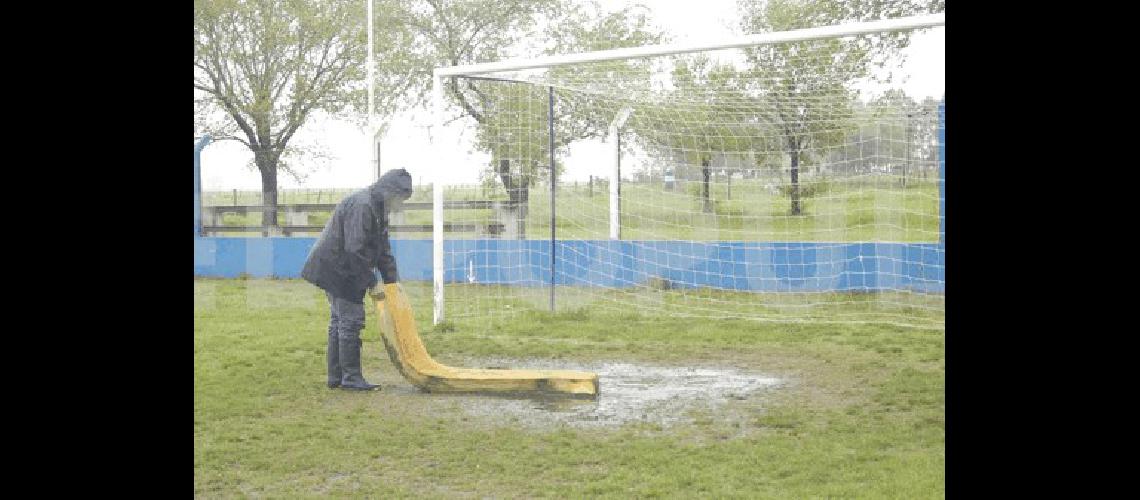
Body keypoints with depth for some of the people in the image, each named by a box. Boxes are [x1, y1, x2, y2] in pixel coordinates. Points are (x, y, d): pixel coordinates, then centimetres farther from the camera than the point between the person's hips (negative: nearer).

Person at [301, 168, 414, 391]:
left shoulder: (378, 209, 11)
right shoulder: (361, 205, -22)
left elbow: (383, 249, 16)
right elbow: (355, 250, -26)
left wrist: (393, 280, 9)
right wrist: (371, 282, -20)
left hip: (337, 271, 11)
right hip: (338, 270, -11)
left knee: (339, 322, 14)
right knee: (350, 321, -6)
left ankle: (336, 377, 21)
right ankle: (351, 377, 2)